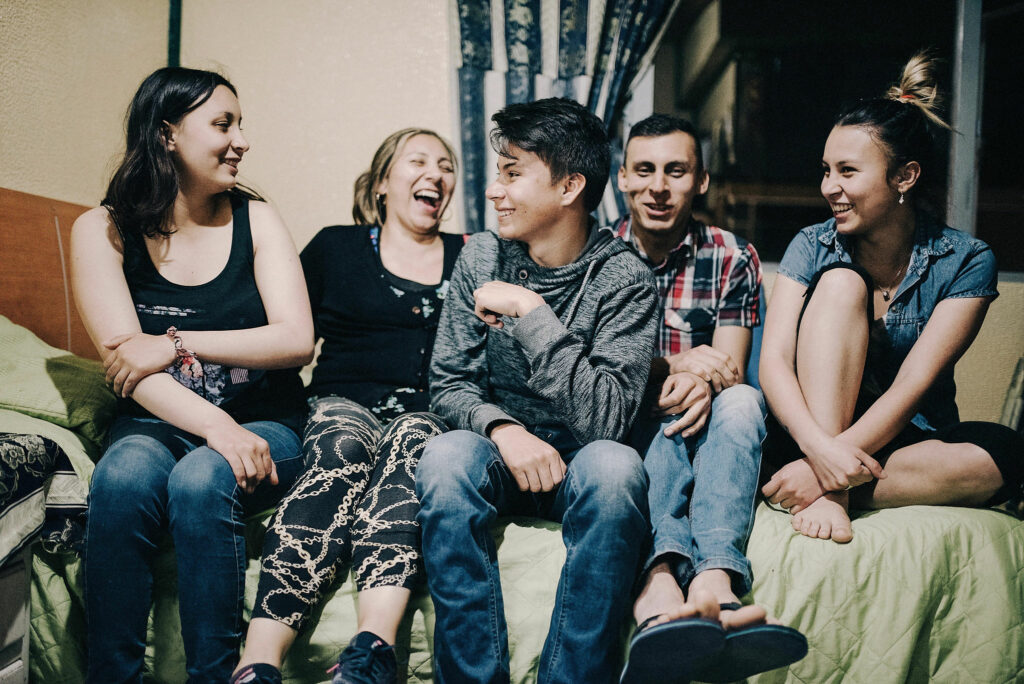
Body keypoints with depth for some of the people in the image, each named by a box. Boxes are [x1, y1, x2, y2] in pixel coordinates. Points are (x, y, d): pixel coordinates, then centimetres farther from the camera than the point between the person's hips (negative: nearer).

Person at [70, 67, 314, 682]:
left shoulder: (255, 219, 5)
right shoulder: (103, 231, 2)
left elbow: (297, 341, -6)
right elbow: (127, 362, -10)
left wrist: (177, 343, -14)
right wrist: (215, 425, -26)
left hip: (264, 420, 0)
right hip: (159, 423, 0)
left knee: (201, 479, -31)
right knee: (123, 476, -32)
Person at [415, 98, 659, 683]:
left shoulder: (624, 278, -11)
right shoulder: (482, 256, 0)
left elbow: (608, 419, -21)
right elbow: (449, 383, 1)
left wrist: (531, 312, -24)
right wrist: (503, 428, -21)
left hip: (577, 464, -2)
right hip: (499, 457, 2)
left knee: (615, 466, -35)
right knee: (445, 458, -31)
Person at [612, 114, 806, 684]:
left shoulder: (732, 258, 7)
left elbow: (730, 372, -2)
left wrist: (705, 383, -27)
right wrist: (674, 366, -20)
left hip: (709, 439, 1)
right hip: (624, 435, -1)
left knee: (743, 401, -31)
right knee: (661, 418, -34)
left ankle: (714, 580, -53)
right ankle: (660, 580, -60)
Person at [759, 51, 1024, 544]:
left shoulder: (966, 263, -7)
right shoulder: (812, 247, -2)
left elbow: (912, 386, -18)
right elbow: (774, 360, -15)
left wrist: (820, 470, -30)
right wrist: (822, 448, -34)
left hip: (909, 441, 0)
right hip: (815, 428, 0)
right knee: (841, 283, -21)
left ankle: (824, 488, -25)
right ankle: (829, 492, -30)